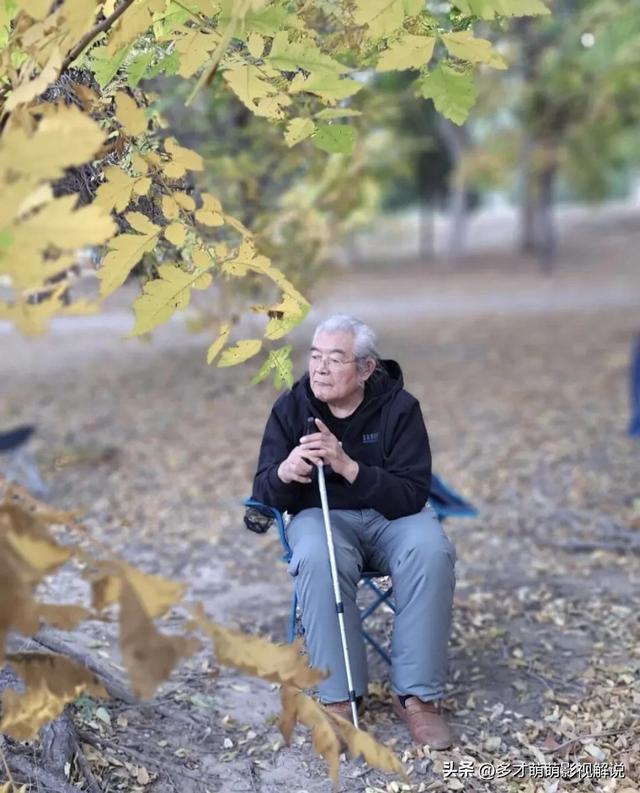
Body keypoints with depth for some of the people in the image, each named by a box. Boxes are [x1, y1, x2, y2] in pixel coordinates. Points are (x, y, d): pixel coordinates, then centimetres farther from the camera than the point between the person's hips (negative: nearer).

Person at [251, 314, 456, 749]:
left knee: (431, 551, -32)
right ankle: (338, 697, -23)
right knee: (317, 558, -35)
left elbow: (412, 495, -19)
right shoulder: (291, 407, -6)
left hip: (392, 516, 0)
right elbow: (264, 496, -5)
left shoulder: (400, 407, -12)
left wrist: (347, 465, -34)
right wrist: (284, 472, -31)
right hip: (322, 516, 0)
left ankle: (416, 695, -21)